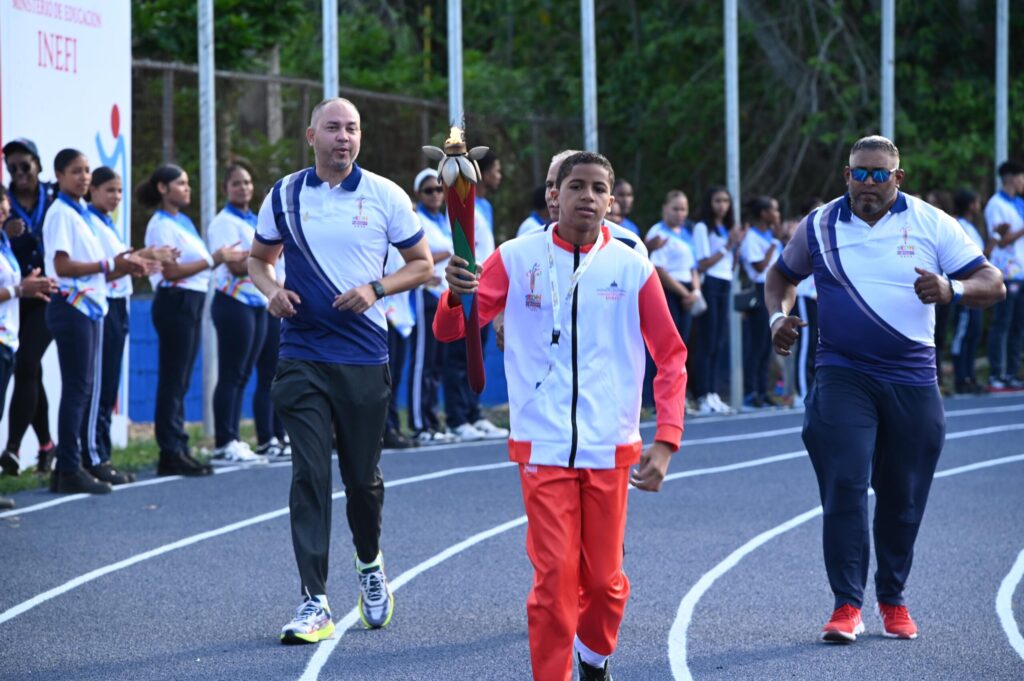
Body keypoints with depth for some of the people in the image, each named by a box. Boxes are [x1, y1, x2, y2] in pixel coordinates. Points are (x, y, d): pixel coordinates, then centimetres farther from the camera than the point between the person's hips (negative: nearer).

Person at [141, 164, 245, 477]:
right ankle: (171, 453, -4)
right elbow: (171, 271, -18)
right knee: (173, 381, -6)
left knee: (181, 381, 11)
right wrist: (213, 259, -16)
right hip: (175, 301, -9)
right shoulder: (162, 225, -10)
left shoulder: (183, 222, 17)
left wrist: (221, 257, 5)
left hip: (192, 302, 9)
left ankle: (177, 451, 15)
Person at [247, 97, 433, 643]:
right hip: (302, 356, 0)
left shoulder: (385, 196, 1)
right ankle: (314, 603, -7)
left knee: (363, 475, 8)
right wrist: (272, 289, -4)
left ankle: (370, 563, 38)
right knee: (309, 474, -8)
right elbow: (259, 258, 18)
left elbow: (423, 264, 7)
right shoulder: (283, 195, 5)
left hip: (364, 356, 0)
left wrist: (376, 289, -11)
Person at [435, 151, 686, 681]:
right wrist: (455, 295, -23)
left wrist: (666, 442, -3)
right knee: (553, 576, -8)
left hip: (610, 448, 1)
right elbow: (450, 331, 0)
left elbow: (671, 357, 6)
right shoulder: (516, 259, 1)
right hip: (542, 445, -1)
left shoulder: (633, 268, 2)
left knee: (603, 578, 8)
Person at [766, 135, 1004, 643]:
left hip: (913, 380, 1)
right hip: (843, 375, 0)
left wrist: (951, 290, -24)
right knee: (844, 486, -14)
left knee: (903, 497, 8)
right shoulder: (819, 226, 5)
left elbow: (992, 284, -3)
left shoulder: (931, 224, 0)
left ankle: (893, 600, 25)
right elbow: (781, 275, 22)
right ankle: (847, 604, -9)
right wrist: (778, 315, 2)